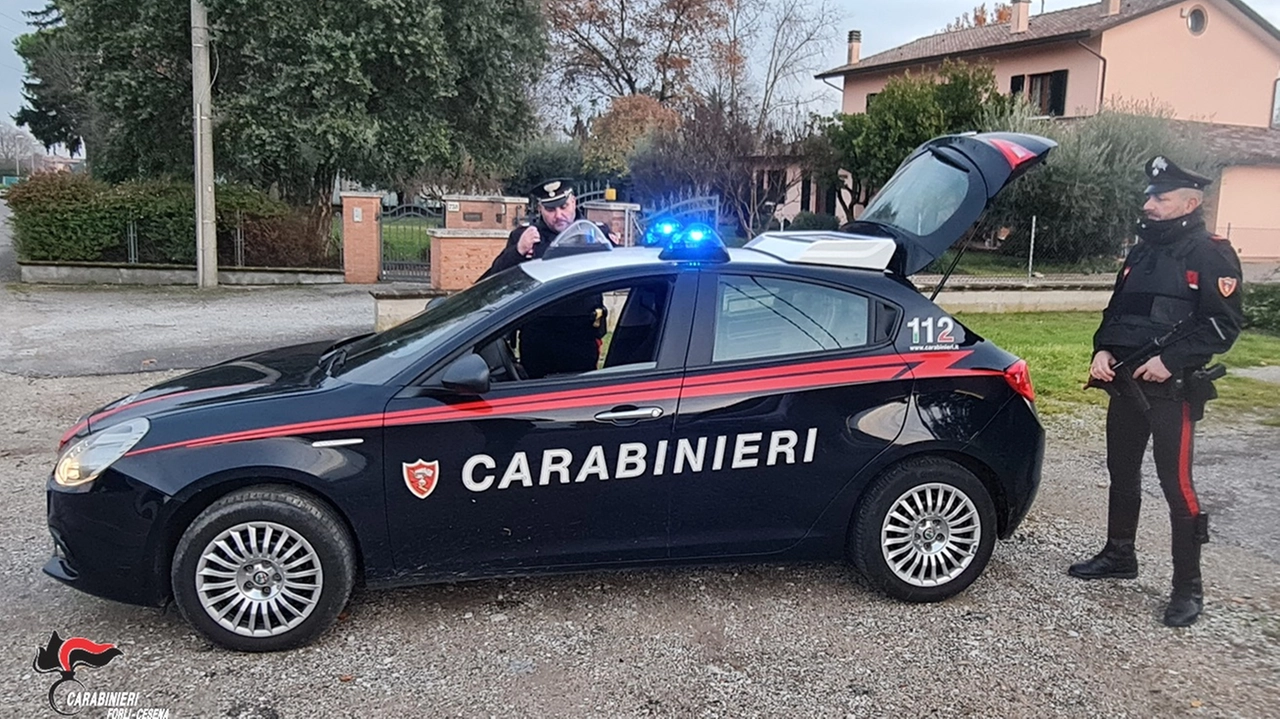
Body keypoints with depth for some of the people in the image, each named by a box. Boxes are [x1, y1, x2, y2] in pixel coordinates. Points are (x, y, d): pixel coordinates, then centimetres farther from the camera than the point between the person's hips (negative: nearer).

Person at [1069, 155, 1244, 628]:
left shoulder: (1210, 255, -8)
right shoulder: (1142, 253, 15)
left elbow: (1224, 324, -13)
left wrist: (1171, 360, -22)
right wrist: (1103, 350, 2)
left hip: (1172, 389, -8)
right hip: (1126, 382, 8)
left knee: (1176, 483, -5)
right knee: (1122, 472, 16)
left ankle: (1188, 589, 4)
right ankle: (1119, 556, 32)